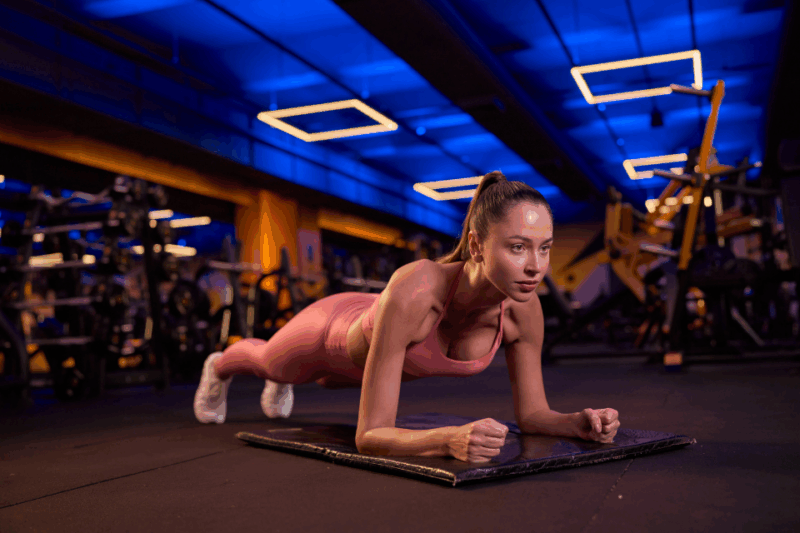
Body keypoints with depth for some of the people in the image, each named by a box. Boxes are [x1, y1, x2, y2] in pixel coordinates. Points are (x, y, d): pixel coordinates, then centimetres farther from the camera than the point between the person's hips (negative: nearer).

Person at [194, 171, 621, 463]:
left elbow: (532, 413, -20)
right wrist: (451, 439, -67)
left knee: (330, 378, 41)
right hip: (334, 328, -4)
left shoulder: (524, 309, -36)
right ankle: (221, 365, 72)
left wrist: (580, 422, -41)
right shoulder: (413, 290, -52)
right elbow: (369, 435, -49)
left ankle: (281, 381, 78)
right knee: (270, 361, 34)